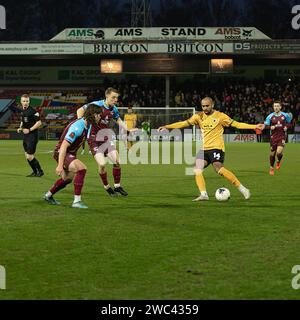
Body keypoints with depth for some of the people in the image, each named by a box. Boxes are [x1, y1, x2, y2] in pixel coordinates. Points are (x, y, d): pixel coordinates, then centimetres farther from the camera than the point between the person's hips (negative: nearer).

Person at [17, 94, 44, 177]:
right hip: (25, 136, 9)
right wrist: (20, 128, 7)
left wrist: (29, 130, -19)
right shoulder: (22, 111, 10)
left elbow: (39, 123, -16)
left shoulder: (32, 111, -15)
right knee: (27, 155, 12)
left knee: (30, 156, -10)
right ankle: (35, 172, 25)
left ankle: (40, 171, 5)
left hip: (32, 135, -9)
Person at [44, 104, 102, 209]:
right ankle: (77, 201, -28)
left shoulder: (86, 124, 0)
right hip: (61, 153, -10)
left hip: (70, 153, 10)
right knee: (81, 168, -31)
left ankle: (48, 195, 51)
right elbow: (63, 146, -30)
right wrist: (60, 165, -33)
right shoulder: (78, 127, -28)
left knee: (67, 179, 29)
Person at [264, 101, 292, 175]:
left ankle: (278, 161, 16)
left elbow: (289, 123, 15)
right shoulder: (270, 116, -3)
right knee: (272, 153, 7)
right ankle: (271, 167, 29)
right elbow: (266, 125, 1)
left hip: (282, 136, -1)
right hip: (273, 137, 1)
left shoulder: (285, 115, -1)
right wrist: (270, 127, -19)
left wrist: (286, 127, -6)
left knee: (279, 152, -19)